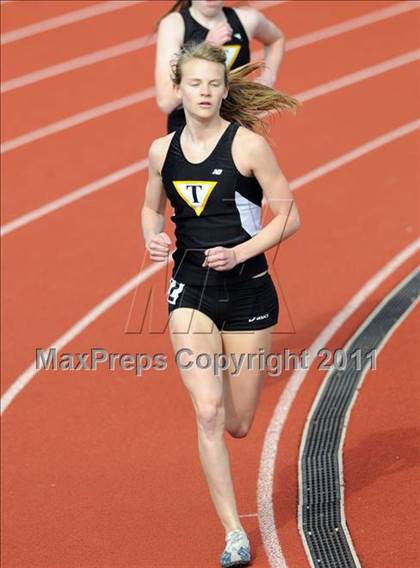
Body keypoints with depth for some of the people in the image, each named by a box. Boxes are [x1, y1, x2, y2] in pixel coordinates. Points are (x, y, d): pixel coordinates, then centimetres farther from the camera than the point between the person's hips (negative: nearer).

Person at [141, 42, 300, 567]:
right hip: (189, 291, 2)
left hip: (247, 290, -2)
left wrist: (239, 253, -17)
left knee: (238, 425, 8)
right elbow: (151, 208, 20)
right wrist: (153, 238, -2)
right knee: (208, 412, -14)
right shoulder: (162, 151, 2)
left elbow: (288, 217, -6)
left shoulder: (248, 145, -9)